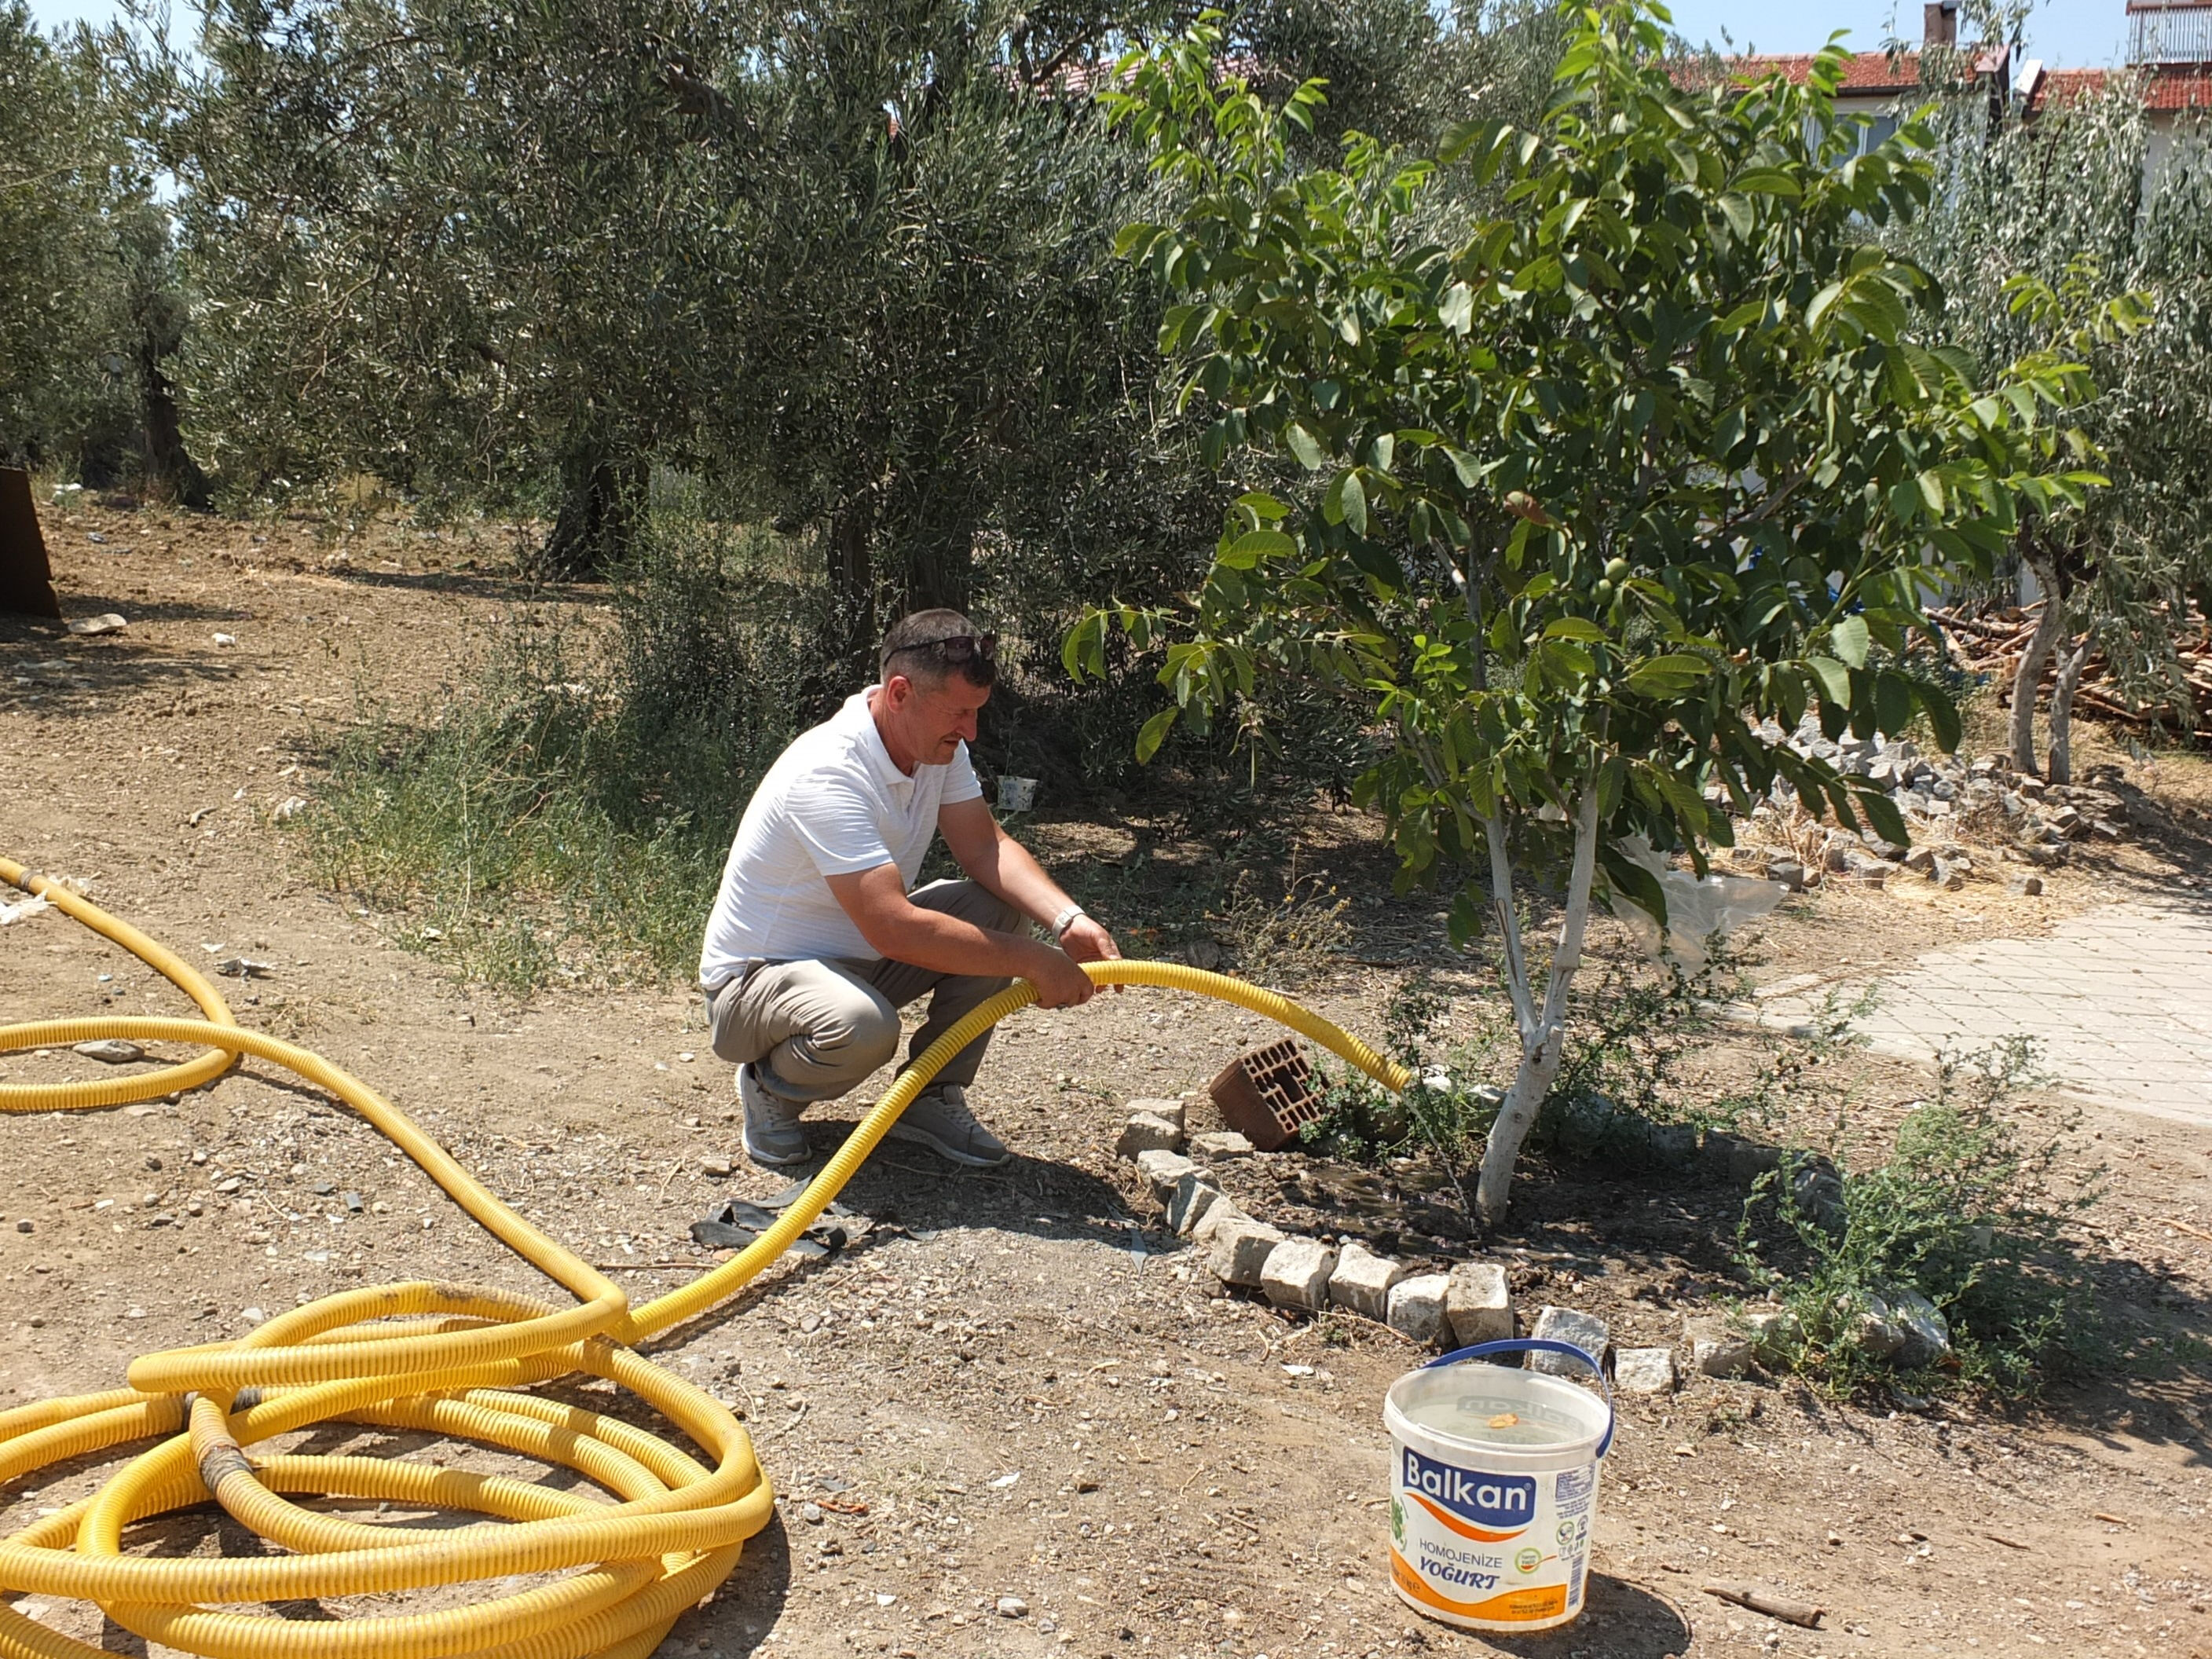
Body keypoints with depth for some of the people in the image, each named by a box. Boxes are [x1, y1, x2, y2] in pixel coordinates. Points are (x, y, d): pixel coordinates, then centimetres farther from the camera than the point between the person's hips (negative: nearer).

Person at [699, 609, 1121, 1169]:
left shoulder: (936, 742, -5)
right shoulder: (830, 774, -32)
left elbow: (985, 848, -5)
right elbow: (893, 928, -38)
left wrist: (1069, 921, -22)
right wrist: (1032, 962, -33)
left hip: (862, 954, 8)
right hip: (756, 976, -8)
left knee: (1001, 909, -10)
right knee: (861, 1027, -40)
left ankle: (930, 1099, 1)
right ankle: (771, 1085, -4)